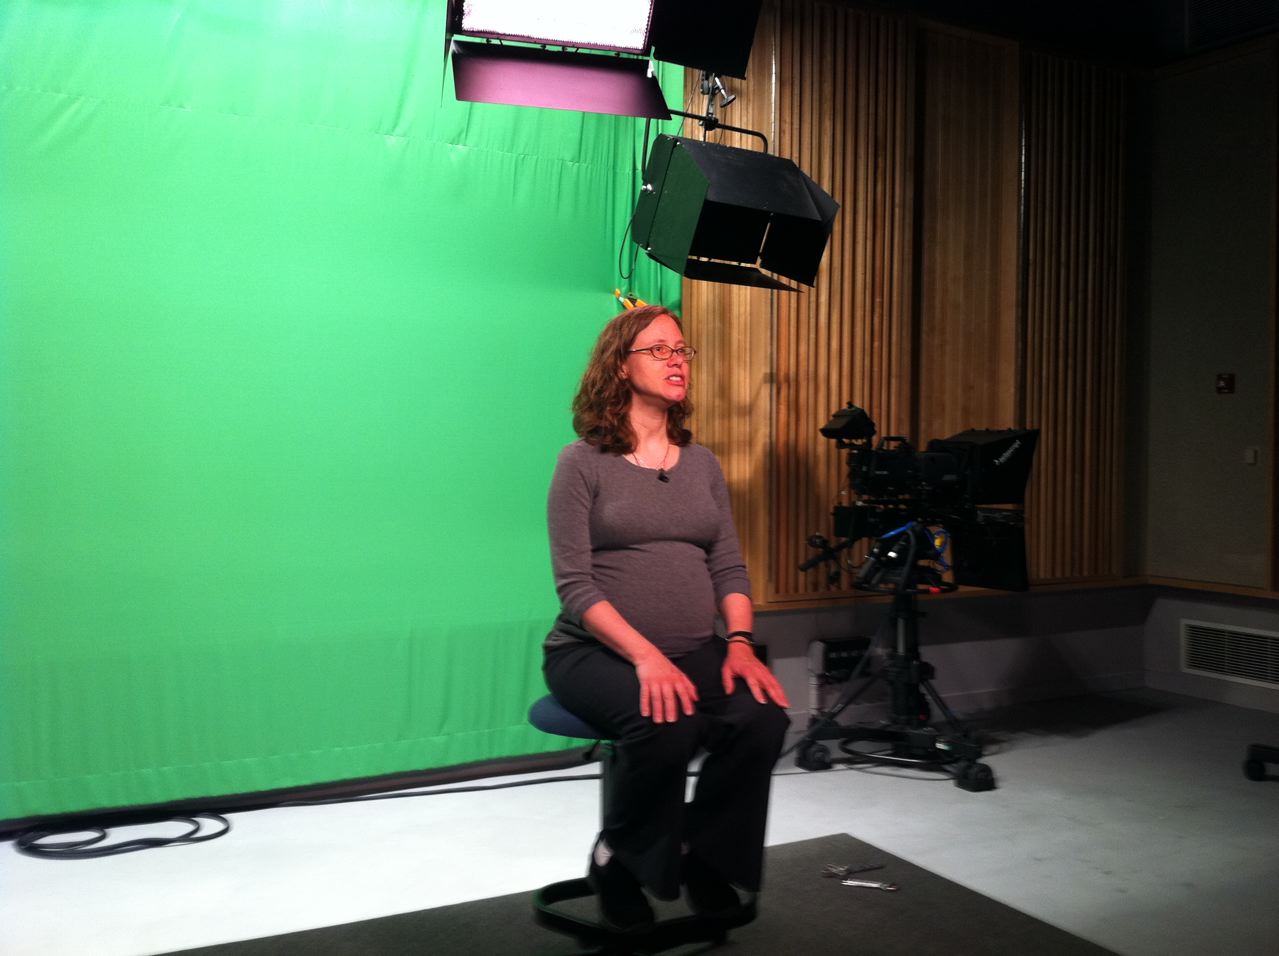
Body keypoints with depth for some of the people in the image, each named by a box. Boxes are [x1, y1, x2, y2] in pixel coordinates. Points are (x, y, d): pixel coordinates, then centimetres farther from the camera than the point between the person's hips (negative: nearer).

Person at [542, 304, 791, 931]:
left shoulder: (702, 464, 13)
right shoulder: (582, 463, -4)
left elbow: (729, 567, 10)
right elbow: (575, 585, -11)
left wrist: (740, 642, -9)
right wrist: (645, 654, -24)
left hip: (696, 651, 5)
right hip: (597, 650, -4)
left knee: (764, 716, -24)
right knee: (666, 726, -33)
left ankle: (702, 856, 2)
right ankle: (620, 861, -2)